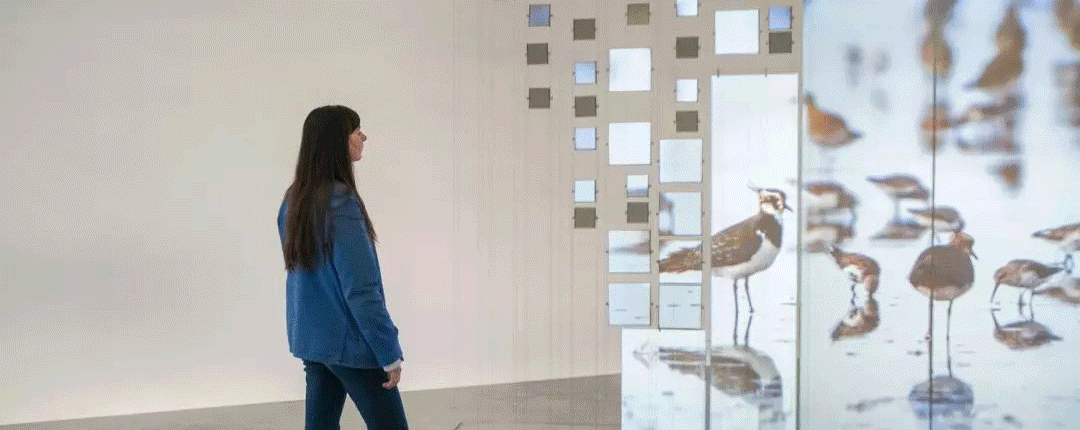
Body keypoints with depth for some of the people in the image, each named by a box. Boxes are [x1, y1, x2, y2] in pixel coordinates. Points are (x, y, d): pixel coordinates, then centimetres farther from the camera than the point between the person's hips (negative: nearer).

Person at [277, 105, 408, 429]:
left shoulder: (293, 199, 7)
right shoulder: (341, 202, -20)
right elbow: (361, 289, -22)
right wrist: (390, 353, -17)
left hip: (310, 340, 8)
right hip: (349, 342, -8)